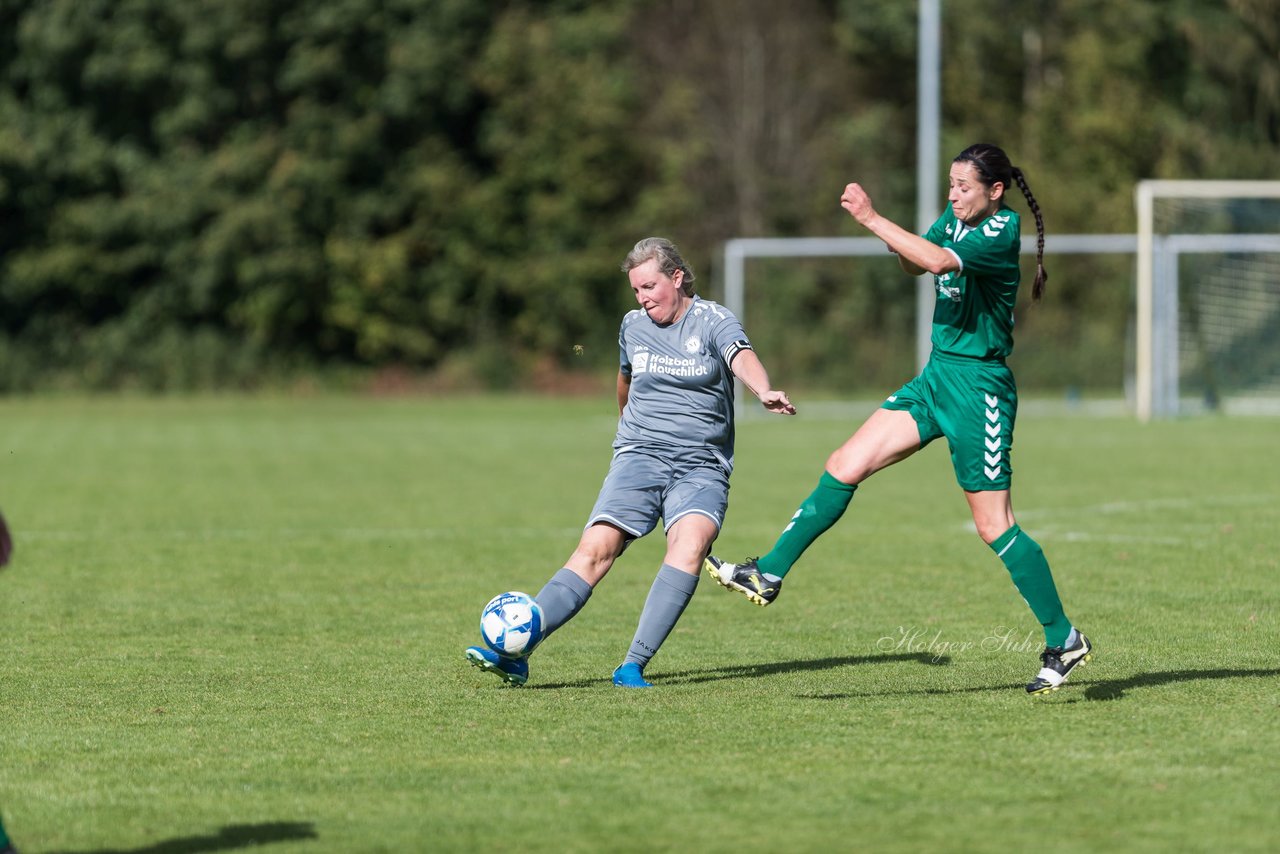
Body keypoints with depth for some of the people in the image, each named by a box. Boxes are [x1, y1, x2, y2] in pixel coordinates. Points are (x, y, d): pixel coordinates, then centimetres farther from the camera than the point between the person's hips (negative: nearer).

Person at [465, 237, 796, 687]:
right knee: (595, 548, -16)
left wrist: (765, 391, -47)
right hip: (639, 458, 3)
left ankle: (632, 666, -31)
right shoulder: (633, 325, 10)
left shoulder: (713, 321, -4)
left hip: (701, 465, -3)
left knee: (691, 543, -29)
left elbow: (742, 358, -25)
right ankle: (515, 654, -23)